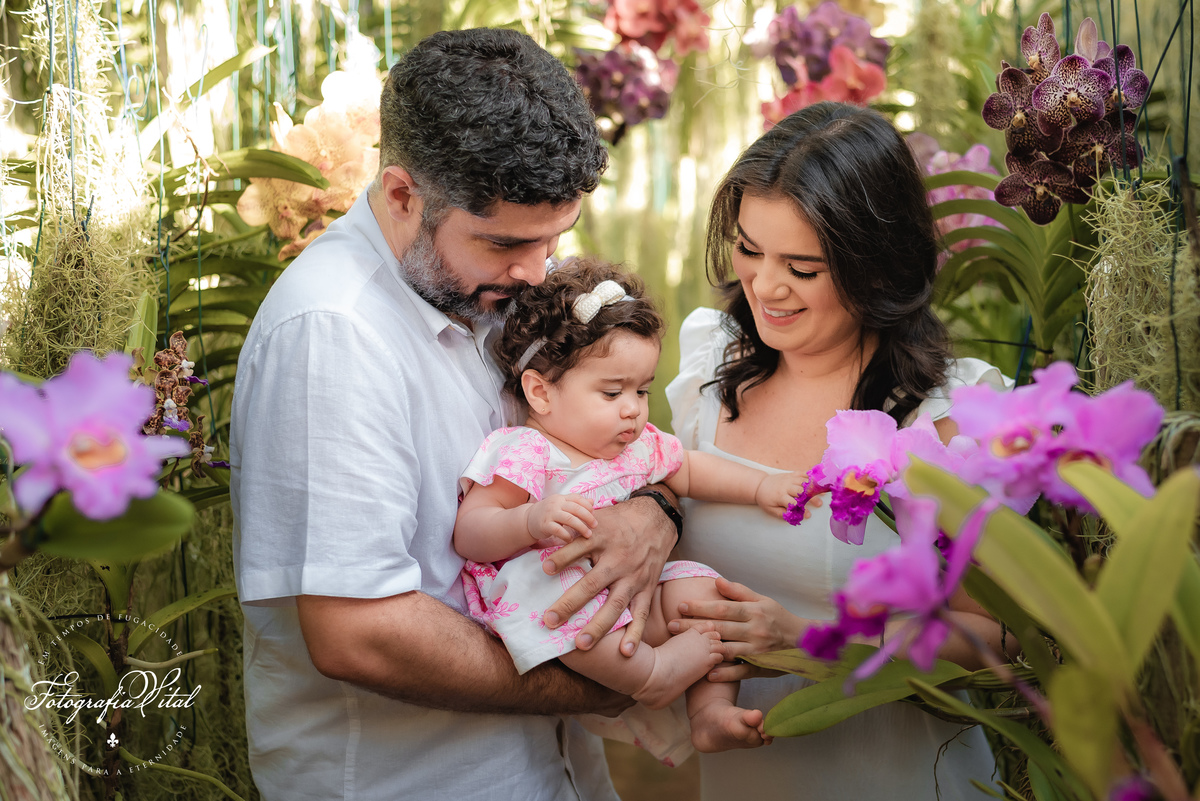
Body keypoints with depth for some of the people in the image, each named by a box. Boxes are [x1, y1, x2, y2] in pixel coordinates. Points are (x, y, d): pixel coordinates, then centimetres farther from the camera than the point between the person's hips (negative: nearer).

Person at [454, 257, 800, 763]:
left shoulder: (639, 446, 13)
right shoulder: (525, 454, -12)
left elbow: (690, 470, 31)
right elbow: (468, 534, -18)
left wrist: (759, 487, 18)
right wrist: (533, 520, -37)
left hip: (632, 593, 7)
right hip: (547, 589, -7)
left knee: (699, 583, -8)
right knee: (534, 580, -38)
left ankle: (711, 710, -15)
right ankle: (648, 671, -32)